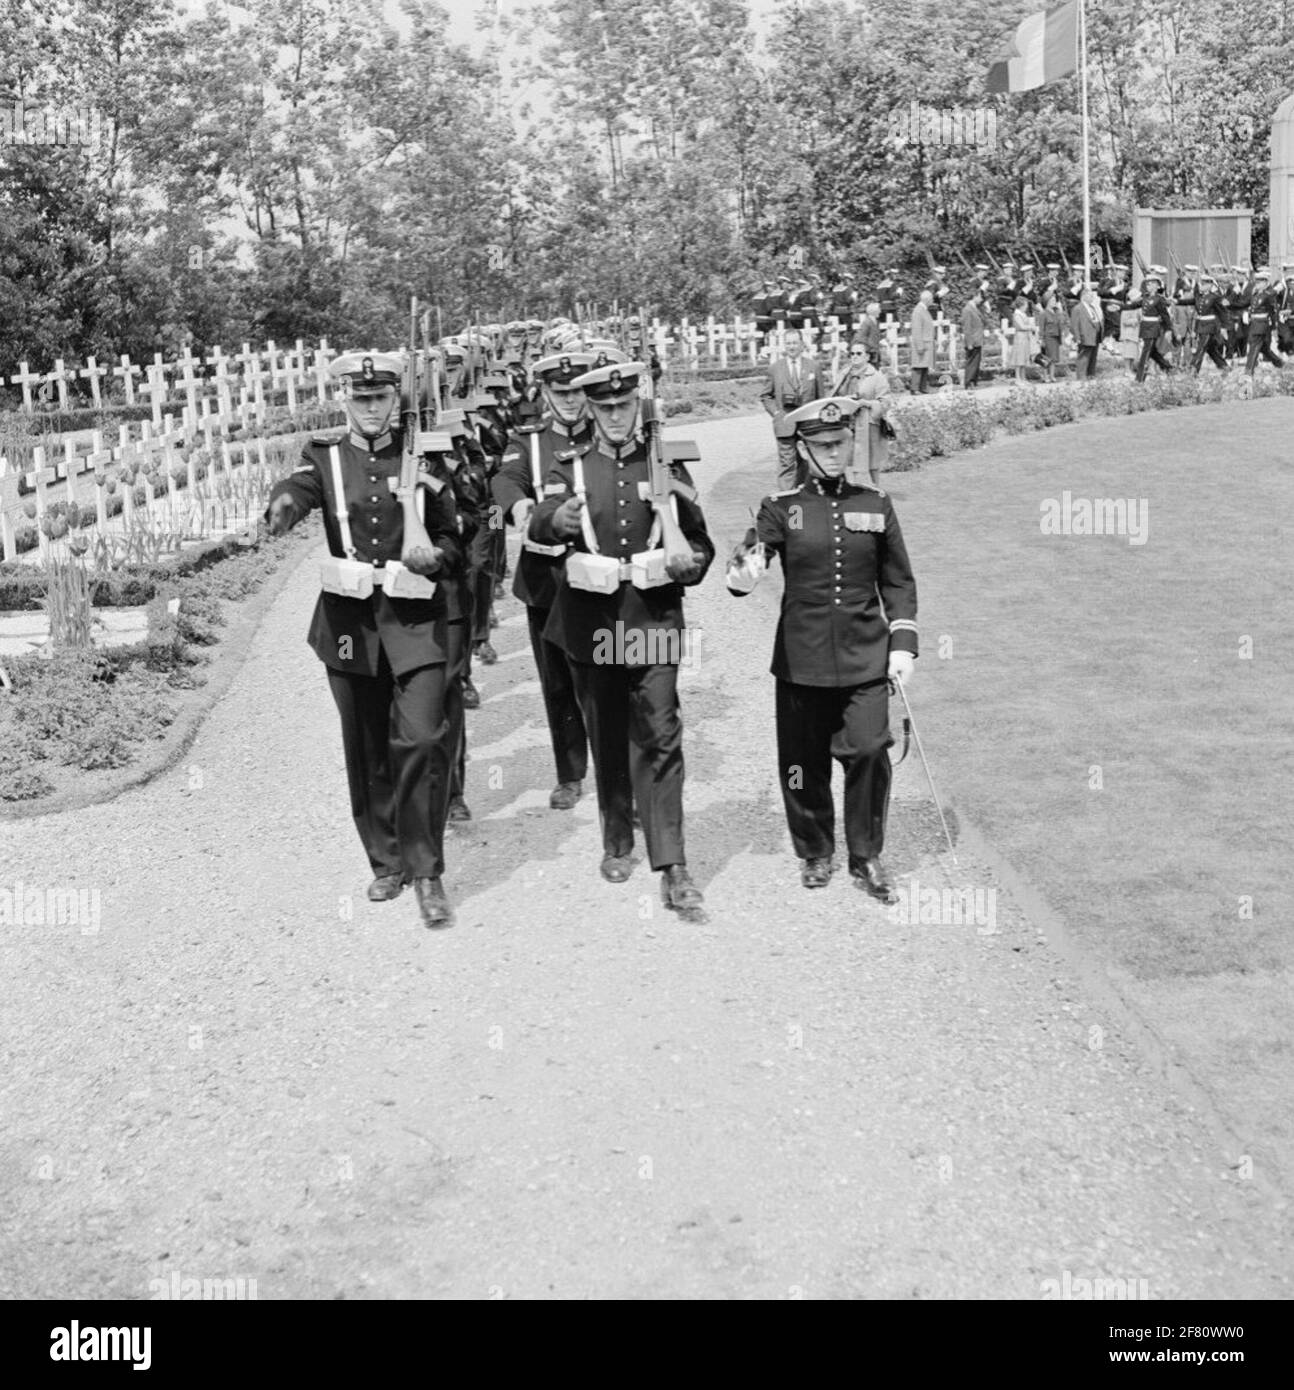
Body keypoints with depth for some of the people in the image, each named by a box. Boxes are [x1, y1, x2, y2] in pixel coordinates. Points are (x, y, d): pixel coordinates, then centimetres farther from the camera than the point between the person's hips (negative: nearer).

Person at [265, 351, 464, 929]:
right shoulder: (325, 457, 5)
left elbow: (453, 540, 11)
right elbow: (298, 486, -18)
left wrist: (436, 557, -12)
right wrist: (283, 505, -42)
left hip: (415, 621, -1)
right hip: (350, 621, 1)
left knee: (422, 739, -14)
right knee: (366, 751, 10)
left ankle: (425, 872, -3)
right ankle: (385, 862, 26)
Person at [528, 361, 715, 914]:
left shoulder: (666, 466, 7)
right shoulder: (570, 470, 5)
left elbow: (699, 540, 12)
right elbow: (539, 523, -15)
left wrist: (690, 562, -12)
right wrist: (558, 518, -40)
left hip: (654, 622, -1)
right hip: (593, 623, 1)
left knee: (661, 739, -8)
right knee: (607, 742, 12)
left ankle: (671, 867, -8)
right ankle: (617, 843, 30)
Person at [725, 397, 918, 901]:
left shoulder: (875, 504, 6)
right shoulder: (782, 507, 0)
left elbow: (899, 581, 12)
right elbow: (741, 574, -11)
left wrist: (903, 642, 4)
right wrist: (744, 571, -34)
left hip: (866, 657, 1)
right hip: (802, 660, 0)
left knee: (869, 752, -9)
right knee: (804, 763, 6)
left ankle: (866, 858, 10)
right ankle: (814, 854, 28)